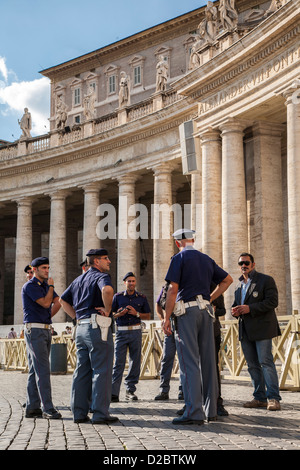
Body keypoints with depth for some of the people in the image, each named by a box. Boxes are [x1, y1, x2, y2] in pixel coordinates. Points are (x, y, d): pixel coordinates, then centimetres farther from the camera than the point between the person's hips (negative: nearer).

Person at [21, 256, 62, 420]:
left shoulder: (45, 286, 17)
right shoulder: (29, 286, -8)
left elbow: (58, 301, 13)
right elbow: (45, 303, -15)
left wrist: (46, 317, 1)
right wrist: (51, 286, -1)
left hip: (46, 330, 8)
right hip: (34, 331, -8)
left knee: (35, 370, 8)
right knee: (42, 370, -12)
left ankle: (32, 407, 11)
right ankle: (48, 408, -13)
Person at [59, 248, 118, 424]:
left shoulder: (79, 279, 20)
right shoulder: (101, 276, -6)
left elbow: (63, 300, 25)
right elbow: (107, 289, -30)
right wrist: (108, 309, -16)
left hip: (81, 327, 8)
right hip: (97, 326, -8)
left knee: (82, 370, 11)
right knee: (101, 370, -4)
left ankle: (79, 413, 13)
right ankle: (100, 413, -4)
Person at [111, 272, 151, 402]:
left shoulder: (142, 298, 10)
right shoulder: (117, 297, 7)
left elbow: (148, 316, 11)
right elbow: (110, 314, 10)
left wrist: (136, 313, -6)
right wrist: (119, 314, -11)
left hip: (135, 331, 2)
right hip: (121, 331, -2)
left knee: (135, 362, 2)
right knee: (119, 362, -8)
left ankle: (130, 391, 10)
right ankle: (114, 393, -11)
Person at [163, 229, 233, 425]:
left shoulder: (179, 258, -3)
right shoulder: (207, 259, 16)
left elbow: (173, 289, -10)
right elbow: (228, 279, 24)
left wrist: (167, 318, -7)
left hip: (186, 311, -6)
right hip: (206, 310, 6)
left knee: (189, 362, -7)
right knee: (208, 360, 9)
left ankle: (194, 412, -10)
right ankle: (210, 410, 14)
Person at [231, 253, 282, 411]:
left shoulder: (266, 280, -2)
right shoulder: (239, 285, 20)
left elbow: (272, 301, -12)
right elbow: (236, 303, 28)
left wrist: (250, 308, -19)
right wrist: (235, 311, 2)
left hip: (261, 328, -7)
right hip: (245, 331, 7)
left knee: (266, 362, -11)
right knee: (252, 365, 7)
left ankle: (273, 398, -8)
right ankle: (260, 398, 13)